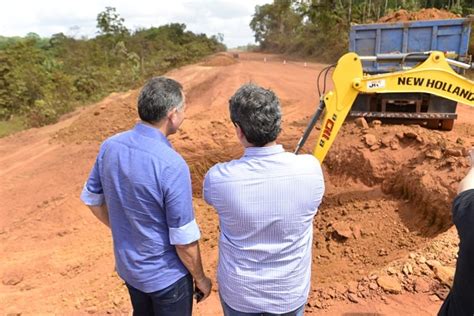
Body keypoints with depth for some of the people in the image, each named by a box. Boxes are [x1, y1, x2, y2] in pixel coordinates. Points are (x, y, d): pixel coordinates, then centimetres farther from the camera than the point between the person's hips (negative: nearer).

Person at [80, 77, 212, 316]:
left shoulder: (110, 146, -11)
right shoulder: (172, 165, -31)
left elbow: (91, 198, 4)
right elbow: (184, 239, -23)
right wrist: (200, 278, -6)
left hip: (128, 265, 6)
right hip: (166, 274, -6)